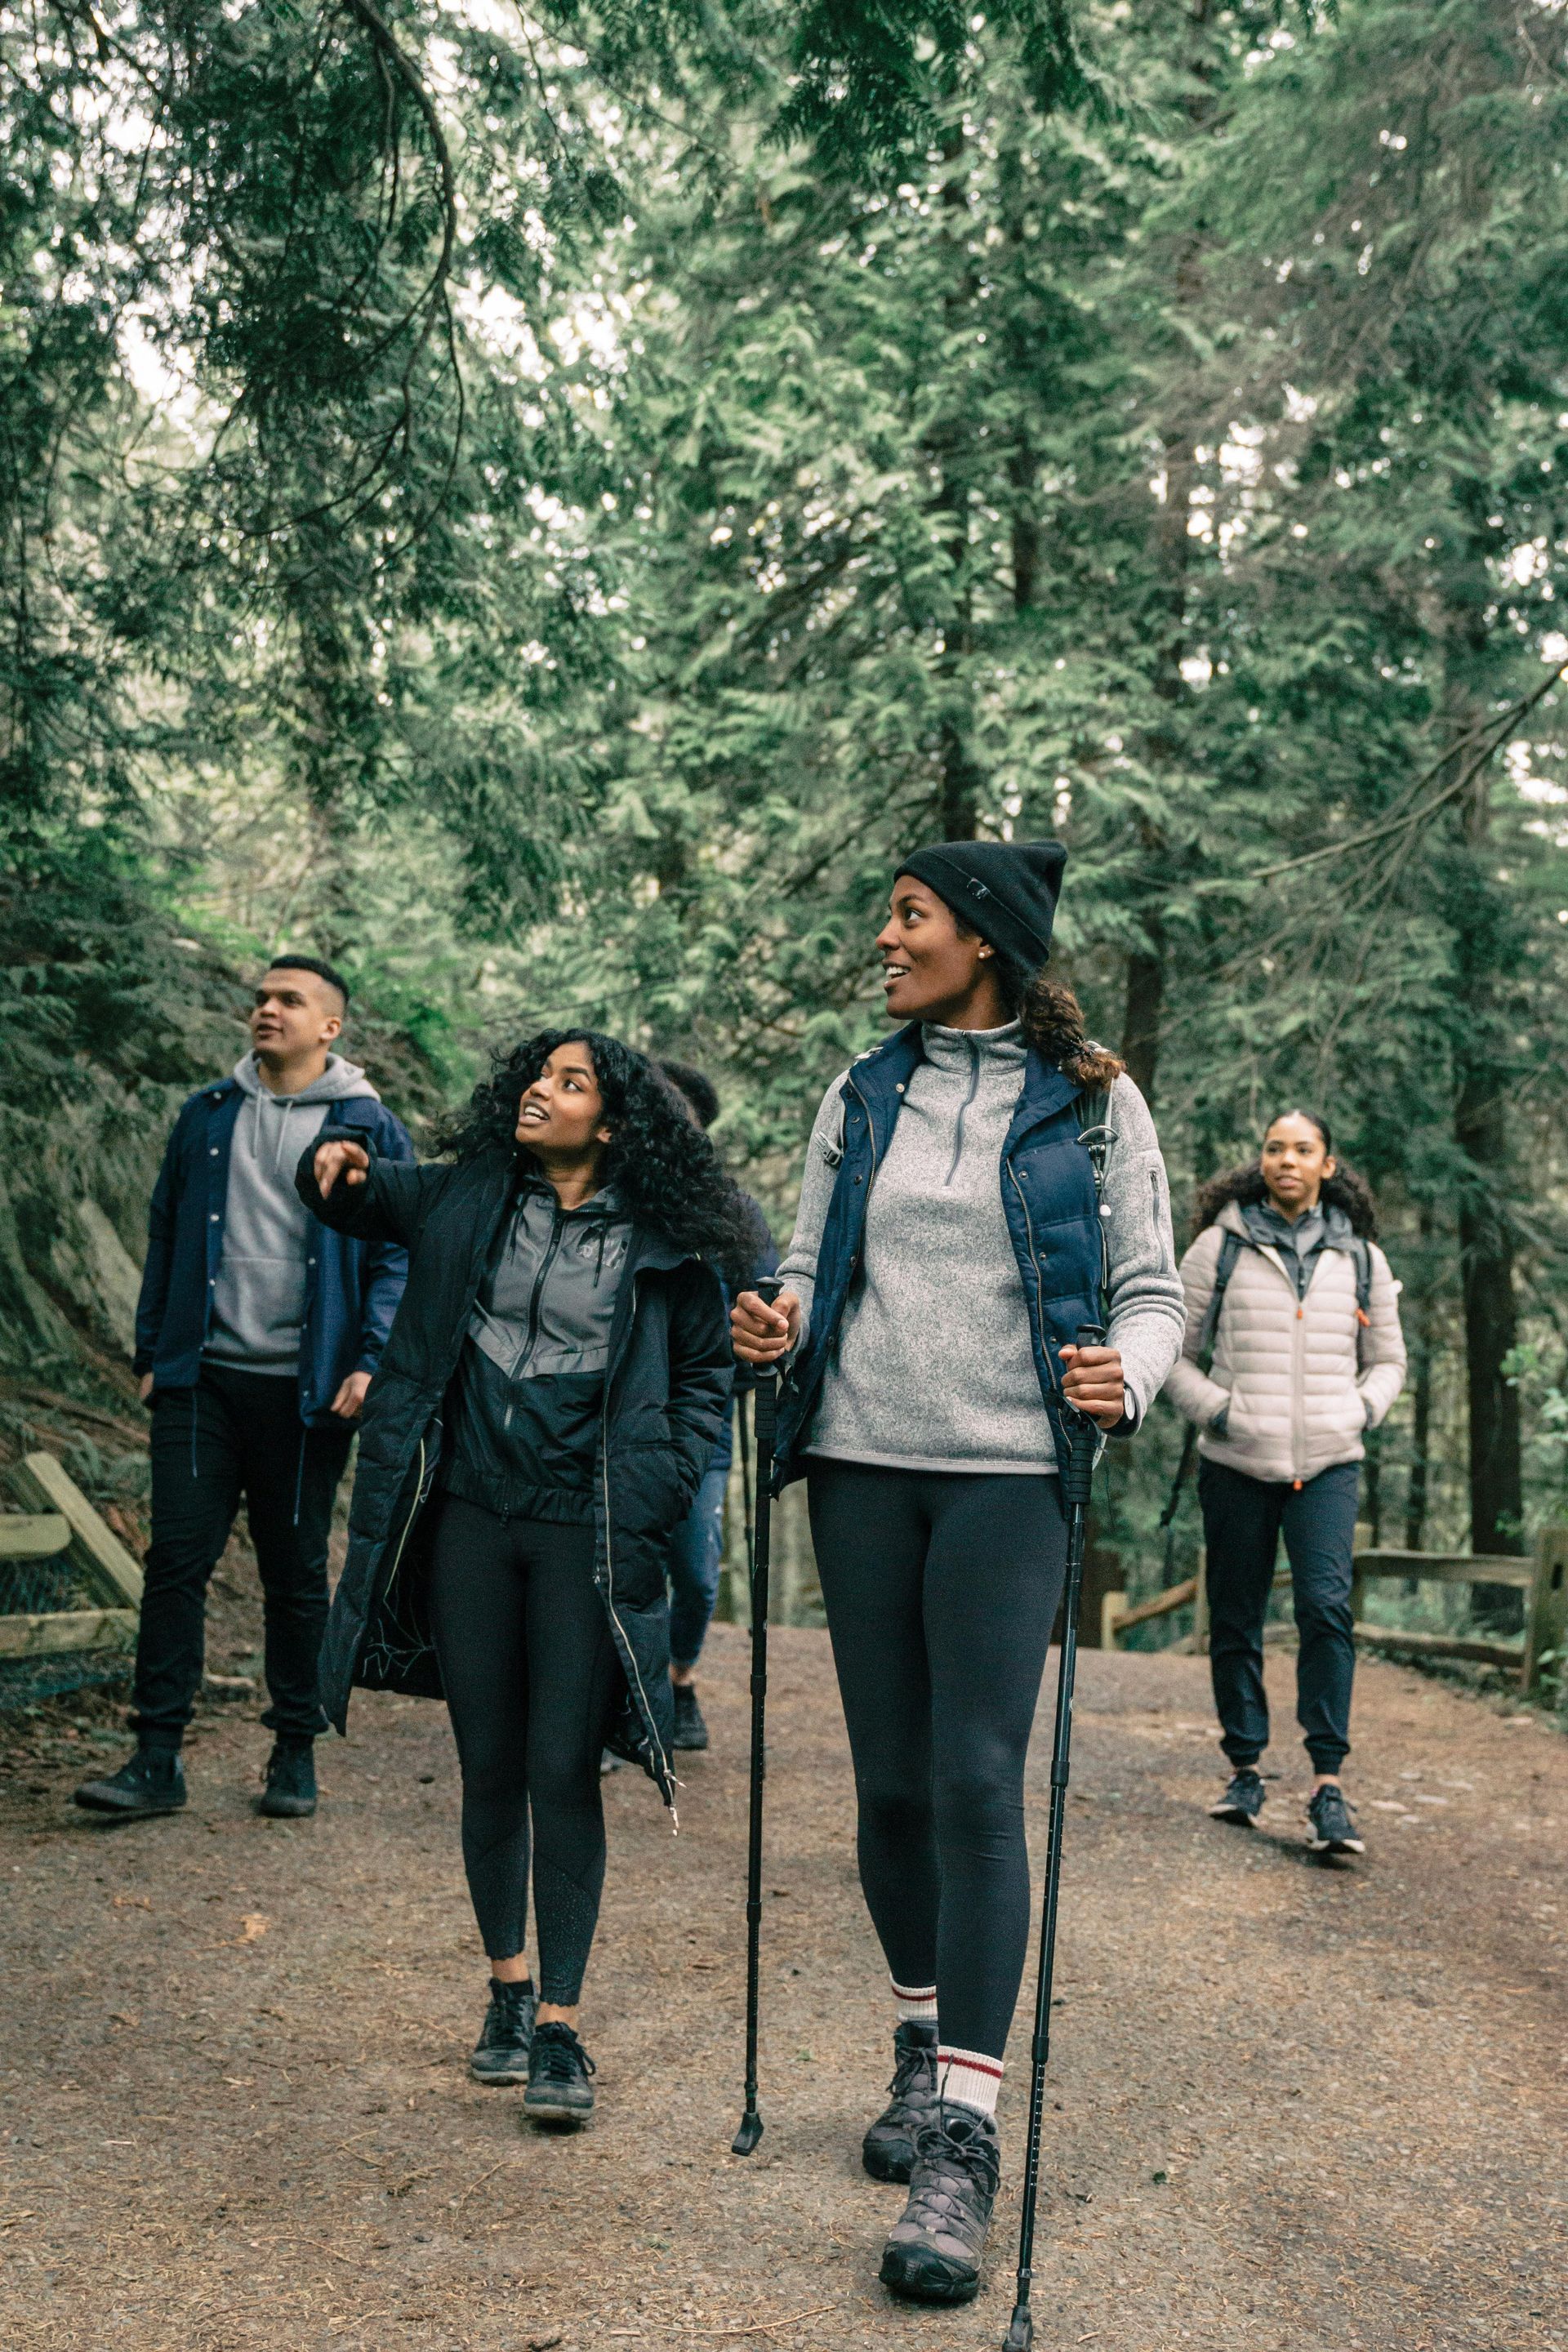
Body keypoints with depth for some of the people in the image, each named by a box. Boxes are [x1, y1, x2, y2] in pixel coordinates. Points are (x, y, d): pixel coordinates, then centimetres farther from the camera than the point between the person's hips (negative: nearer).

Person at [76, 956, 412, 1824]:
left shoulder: (370, 1129, 0)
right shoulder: (208, 1116, 10)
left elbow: (397, 1254, -3)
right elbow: (166, 1238, 13)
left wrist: (370, 1363, -13)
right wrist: (153, 1353, 8)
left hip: (305, 1391, -2)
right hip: (202, 1379, 3)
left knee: (296, 1573, 8)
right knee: (176, 1559, -1)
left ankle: (296, 1751, 21)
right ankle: (157, 1760, 7)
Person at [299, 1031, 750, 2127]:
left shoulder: (663, 1244, -3)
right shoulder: (466, 1200, 5)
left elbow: (708, 1371, 8)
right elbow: (359, 1197, 21)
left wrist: (660, 1489, -3)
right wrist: (336, 1161, -2)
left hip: (584, 1534, -3)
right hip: (469, 1516, 3)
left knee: (564, 1774, -2)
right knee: (490, 1767, 12)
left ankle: (560, 2024, 10)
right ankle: (507, 1987, 30)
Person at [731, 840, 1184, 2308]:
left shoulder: (1091, 1102, 2)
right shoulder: (860, 1096, 11)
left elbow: (1151, 1291, 3)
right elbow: (810, 1265, 12)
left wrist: (1127, 1380, -18)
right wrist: (778, 1327, -10)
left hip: (1006, 1474, -3)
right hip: (863, 1466, 4)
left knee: (977, 1783, -10)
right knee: (891, 1782, 9)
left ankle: (962, 2144, -3)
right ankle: (922, 2055, 29)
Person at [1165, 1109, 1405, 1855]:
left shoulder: (1362, 1259, 10)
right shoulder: (1220, 1248, 3)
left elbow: (1387, 1360, 20)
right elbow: (1173, 1352, 5)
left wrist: (1360, 1410, 1)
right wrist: (1220, 1410, -8)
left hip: (1328, 1464, 0)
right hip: (1237, 1464, 0)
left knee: (1326, 1606, -16)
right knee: (1235, 1620, 6)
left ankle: (1328, 1785, -11)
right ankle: (1244, 1771, 20)